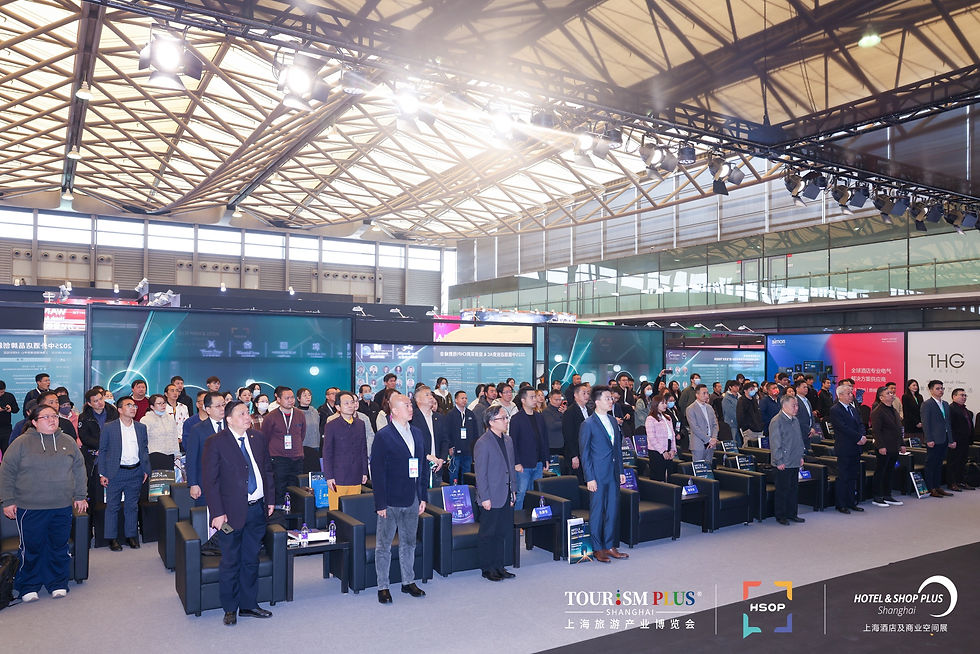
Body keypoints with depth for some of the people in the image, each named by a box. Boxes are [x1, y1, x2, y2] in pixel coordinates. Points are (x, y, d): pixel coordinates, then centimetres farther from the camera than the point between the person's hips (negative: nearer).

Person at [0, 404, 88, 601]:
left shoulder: (67, 441, 7)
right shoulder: (21, 443, -2)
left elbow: (79, 468, 13)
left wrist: (80, 496, 12)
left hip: (62, 507, 3)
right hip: (30, 509, -3)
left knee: (59, 547, 9)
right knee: (32, 549, 5)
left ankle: (58, 583, 23)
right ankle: (28, 586, 22)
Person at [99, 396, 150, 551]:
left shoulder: (141, 427, 7)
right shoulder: (109, 427, -3)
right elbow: (102, 451, 0)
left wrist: (146, 470, 7)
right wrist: (102, 474, -4)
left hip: (135, 472, 3)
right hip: (115, 473, -3)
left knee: (132, 506, 10)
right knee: (112, 506, 3)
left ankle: (131, 535, 20)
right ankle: (112, 538, 14)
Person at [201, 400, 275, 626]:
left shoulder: (258, 438, 7)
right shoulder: (216, 443, -9)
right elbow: (209, 480, -10)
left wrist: (269, 500, 11)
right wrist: (217, 512, -14)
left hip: (257, 508, 5)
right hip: (232, 512, -5)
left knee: (251, 560, 14)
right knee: (230, 562, 7)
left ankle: (248, 605, 27)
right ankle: (230, 609, 23)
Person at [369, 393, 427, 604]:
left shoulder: (416, 433, 8)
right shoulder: (383, 436, -11)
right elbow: (377, 471, -13)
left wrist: (423, 496, 10)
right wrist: (380, 503, -15)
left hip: (412, 500, 6)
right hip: (391, 501, -6)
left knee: (409, 542, 16)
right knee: (384, 545, 7)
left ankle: (408, 582, 29)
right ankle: (383, 587, 18)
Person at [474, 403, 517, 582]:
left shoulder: (508, 440, 10)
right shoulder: (483, 443, -14)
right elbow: (480, 473, -14)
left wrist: (513, 490, 14)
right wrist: (484, 498, -15)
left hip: (506, 496, 7)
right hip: (492, 499, -7)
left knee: (502, 533, 14)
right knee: (488, 534, 5)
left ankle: (499, 566, 25)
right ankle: (487, 569, 16)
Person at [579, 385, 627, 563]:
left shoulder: (613, 422, 12)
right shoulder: (588, 424, -9)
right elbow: (585, 454, -9)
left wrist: (621, 471, 12)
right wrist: (590, 478, -13)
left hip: (613, 475, 7)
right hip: (598, 475, -6)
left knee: (612, 511, 11)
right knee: (597, 512, 1)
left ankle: (610, 546, 21)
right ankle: (597, 548, 12)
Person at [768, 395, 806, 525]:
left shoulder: (795, 420, 12)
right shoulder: (777, 421, -15)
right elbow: (775, 443, -16)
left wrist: (801, 456, 17)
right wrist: (779, 461, -16)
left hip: (795, 462, 8)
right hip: (783, 464, -8)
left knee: (794, 489, 13)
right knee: (783, 490, 0)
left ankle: (792, 514, 24)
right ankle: (781, 516, 9)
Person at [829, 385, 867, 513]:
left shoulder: (853, 409, 16)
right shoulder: (835, 410, -11)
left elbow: (860, 424, 11)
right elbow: (844, 428, -18)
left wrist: (862, 437, -8)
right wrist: (859, 438, -17)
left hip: (855, 449, 8)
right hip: (844, 450, -8)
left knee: (853, 477, 13)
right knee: (843, 477, -2)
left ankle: (851, 502, 22)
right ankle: (841, 505, 5)